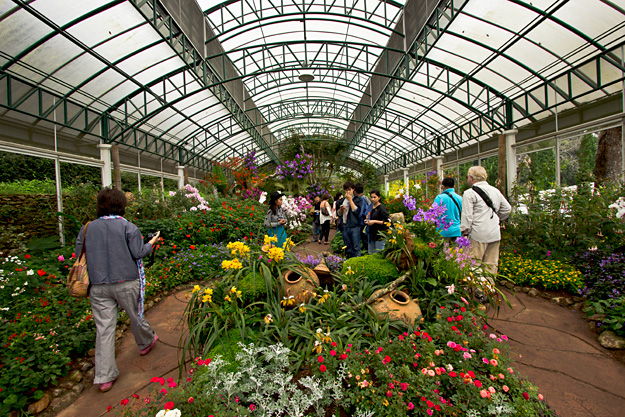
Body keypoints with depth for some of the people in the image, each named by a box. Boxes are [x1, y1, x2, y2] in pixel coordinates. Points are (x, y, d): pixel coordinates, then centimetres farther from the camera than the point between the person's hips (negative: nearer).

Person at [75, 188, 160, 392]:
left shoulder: (87, 228, 3)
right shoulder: (128, 227, -10)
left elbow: (79, 254, 8)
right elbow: (138, 253, -12)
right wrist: (151, 243, 6)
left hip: (98, 287, 3)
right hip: (126, 283, -3)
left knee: (104, 329, 7)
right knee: (135, 316, 19)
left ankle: (104, 377, 12)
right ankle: (146, 342, 44)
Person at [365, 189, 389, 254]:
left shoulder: (382, 208, -11)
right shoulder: (371, 207, 12)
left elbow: (387, 221, -18)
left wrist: (375, 221, -20)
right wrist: (367, 221, 5)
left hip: (380, 235, -8)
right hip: (372, 235, 8)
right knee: (371, 255, 13)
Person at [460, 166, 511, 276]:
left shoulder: (469, 193, -8)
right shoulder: (496, 191, 13)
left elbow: (467, 215, -12)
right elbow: (507, 208, 21)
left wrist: (464, 230, -5)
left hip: (478, 234, -7)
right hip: (495, 234, 7)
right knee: (491, 264, 11)